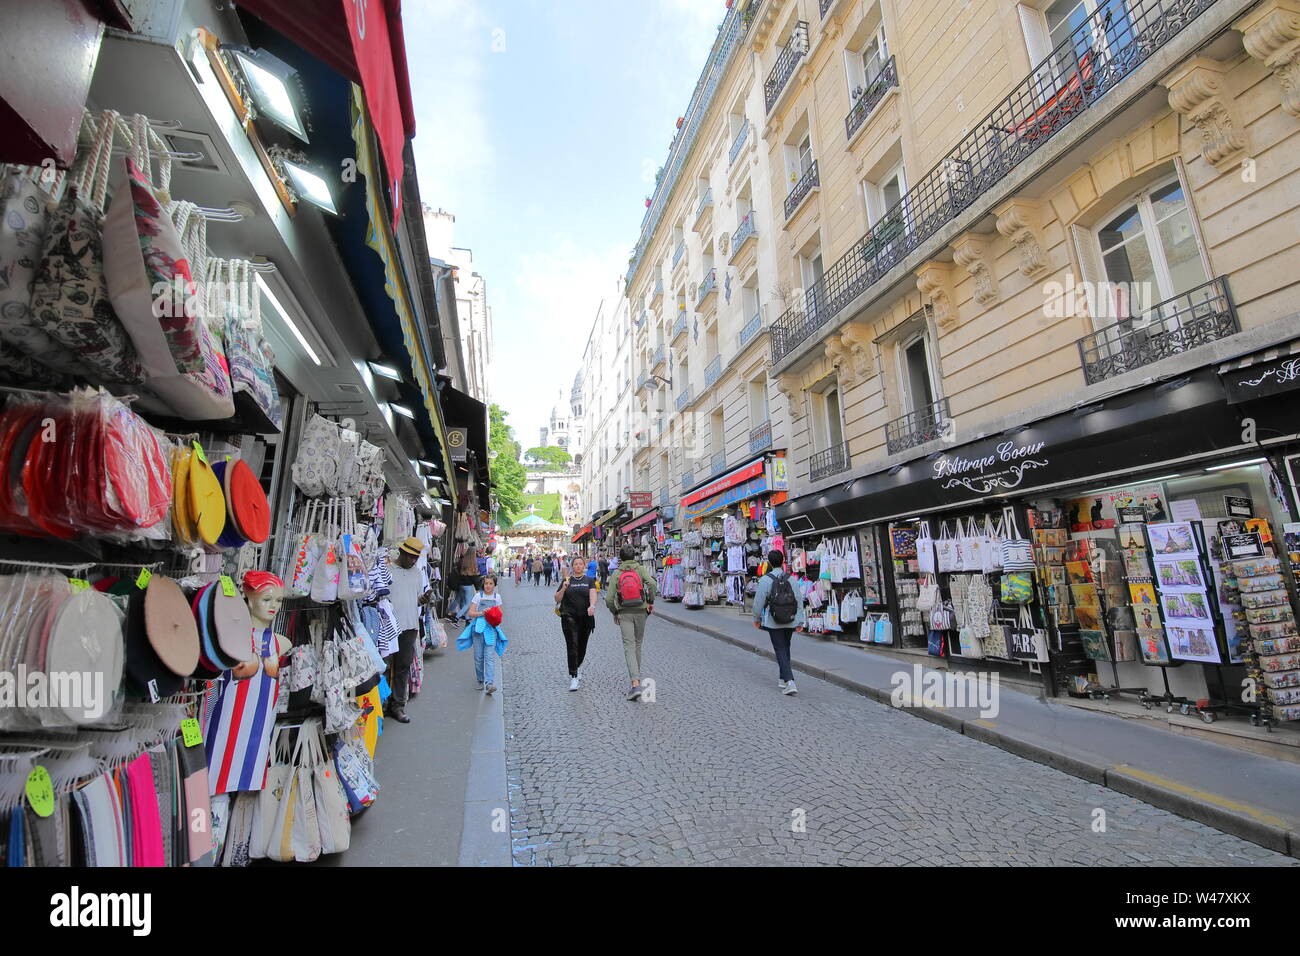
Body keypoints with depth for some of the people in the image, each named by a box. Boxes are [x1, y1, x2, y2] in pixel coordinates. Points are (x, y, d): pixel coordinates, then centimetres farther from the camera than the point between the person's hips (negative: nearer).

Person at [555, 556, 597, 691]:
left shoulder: (589, 580, 7)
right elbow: (557, 599, 6)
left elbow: (593, 595, -8)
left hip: (586, 618, 1)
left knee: (582, 646, 12)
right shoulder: (566, 581, 7)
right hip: (569, 618, -1)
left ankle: (578, 666, 41)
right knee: (572, 646, -11)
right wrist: (563, 589, -12)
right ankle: (573, 677, -8)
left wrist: (592, 606, -28)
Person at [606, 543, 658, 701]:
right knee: (638, 643, 19)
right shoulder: (640, 569, 1)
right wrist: (651, 602, -6)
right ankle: (636, 675, 32)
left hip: (624, 613, -1)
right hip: (640, 611, 1)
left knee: (629, 646, -4)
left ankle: (635, 684, -16)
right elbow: (652, 583, -19)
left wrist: (614, 613, 13)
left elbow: (609, 599, -3)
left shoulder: (617, 573, 1)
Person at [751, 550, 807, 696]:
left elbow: (758, 601, -7)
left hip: (773, 622, -4)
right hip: (790, 621, 4)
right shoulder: (791, 579, -1)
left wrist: (757, 618, 7)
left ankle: (789, 682, -12)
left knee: (780, 650, 0)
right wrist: (800, 622, 6)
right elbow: (799, 601, 0)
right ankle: (782, 679, 29)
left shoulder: (766, 579, -11)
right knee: (785, 649, 18)